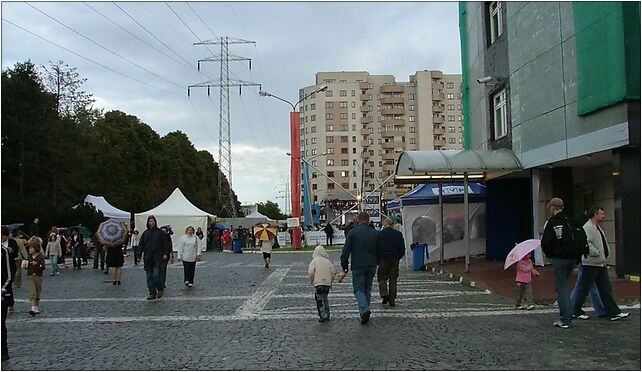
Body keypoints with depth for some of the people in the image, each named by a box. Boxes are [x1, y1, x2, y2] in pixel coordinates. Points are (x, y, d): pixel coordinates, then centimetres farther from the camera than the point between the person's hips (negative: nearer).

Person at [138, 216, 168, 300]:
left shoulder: (159, 232, 1)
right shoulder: (145, 233, 9)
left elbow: (164, 244, 1)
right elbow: (141, 245, 9)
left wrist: (165, 254, -10)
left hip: (157, 258, -4)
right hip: (147, 258, 4)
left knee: (156, 275, -12)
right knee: (149, 277, 5)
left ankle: (160, 290, 10)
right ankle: (152, 293, 12)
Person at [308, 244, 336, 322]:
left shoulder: (314, 261, -2)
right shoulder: (328, 261, 7)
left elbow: (310, 272, -10)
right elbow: (332, 272, 4)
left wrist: (312, 281, 6)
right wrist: (330, 282, 15)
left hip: (318, 284, -4)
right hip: (327, 283, 4)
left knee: (319, 300, 1)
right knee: (325, 299, 18)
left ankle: (323, 316, -6)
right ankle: (327, 315, 20)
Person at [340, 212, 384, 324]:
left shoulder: (353, 233, -2)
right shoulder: (375, 233, 7)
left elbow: (345, 251, -5)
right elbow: (380, 251, 10)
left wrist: (344, 268, -1)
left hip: (357, 266, -3)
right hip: (371, 266, 3)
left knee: (358, 289, 0)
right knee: (367, 289, 15)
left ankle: (364, 309, -22)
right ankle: (365, 312, 16)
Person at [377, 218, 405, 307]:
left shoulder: (380, 234, -6)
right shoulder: (398, 234, 5)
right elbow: (403, 249, 6)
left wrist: (377, 259, 6)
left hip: (383, 260, -3)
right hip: (395, 260, 3)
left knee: (382, 278, 8)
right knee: (393, 280, 8)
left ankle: (384, 294, -15)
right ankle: (392, 300, 9)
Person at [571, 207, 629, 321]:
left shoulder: (598, 228, 18)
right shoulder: (587, 227, -15)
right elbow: (586, 243, -27)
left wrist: (604, 257, 17)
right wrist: (596, 253, -22)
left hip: (601, 263, 10)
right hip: (591, 264, -10)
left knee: (606, 289, 8)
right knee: (584, 288, 0)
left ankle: (614, 313, 10)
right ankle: (576, 312, 10)